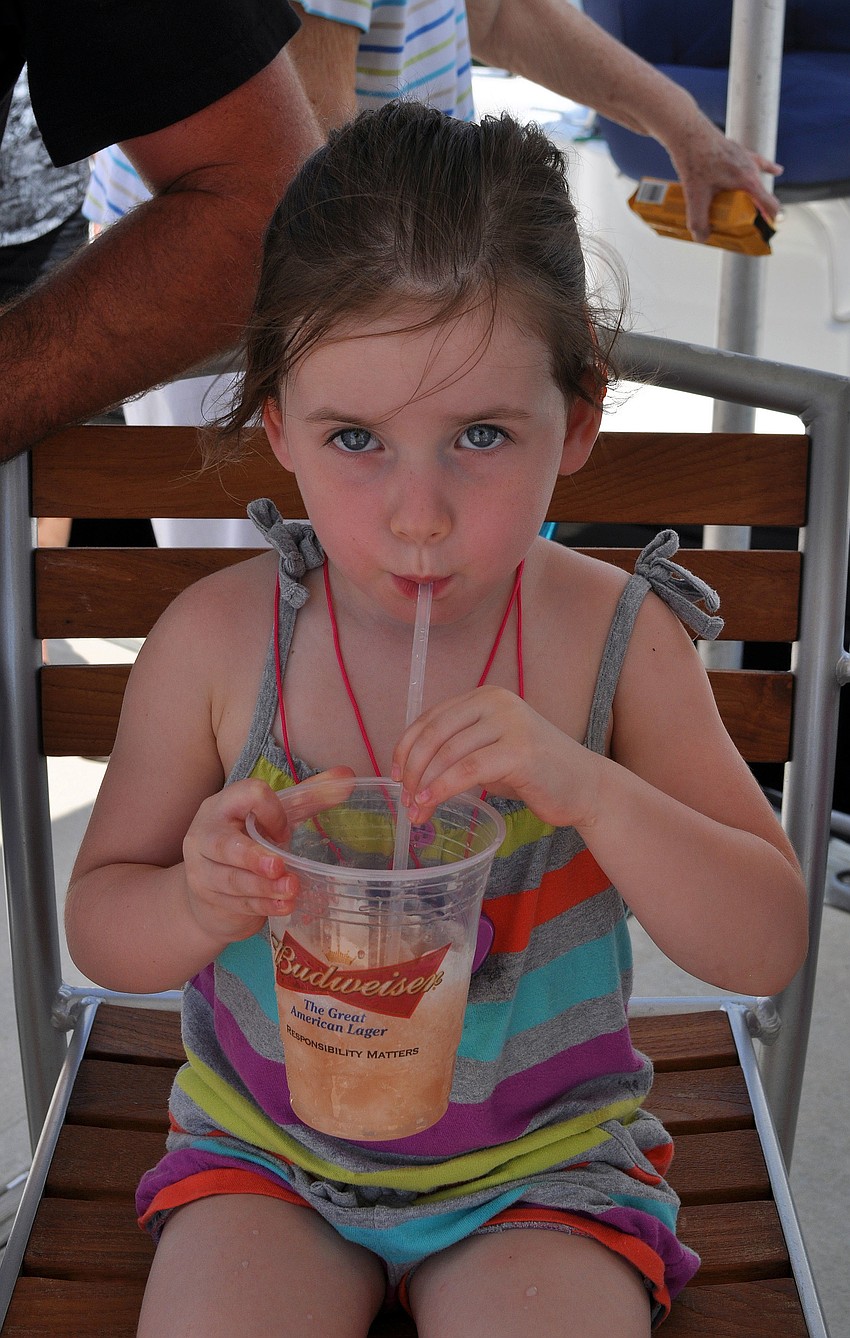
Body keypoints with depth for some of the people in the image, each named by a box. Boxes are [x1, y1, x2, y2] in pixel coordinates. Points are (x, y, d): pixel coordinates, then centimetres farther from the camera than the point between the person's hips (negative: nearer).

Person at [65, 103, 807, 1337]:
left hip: (541, 1160, 0)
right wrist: (199, 904, -26)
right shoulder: (218, 637, -12)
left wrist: (589, 786, -30)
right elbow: (97, 921, -2)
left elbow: (769, 948, -13)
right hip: (264, 1146, 1)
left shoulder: (614, 639, -13)